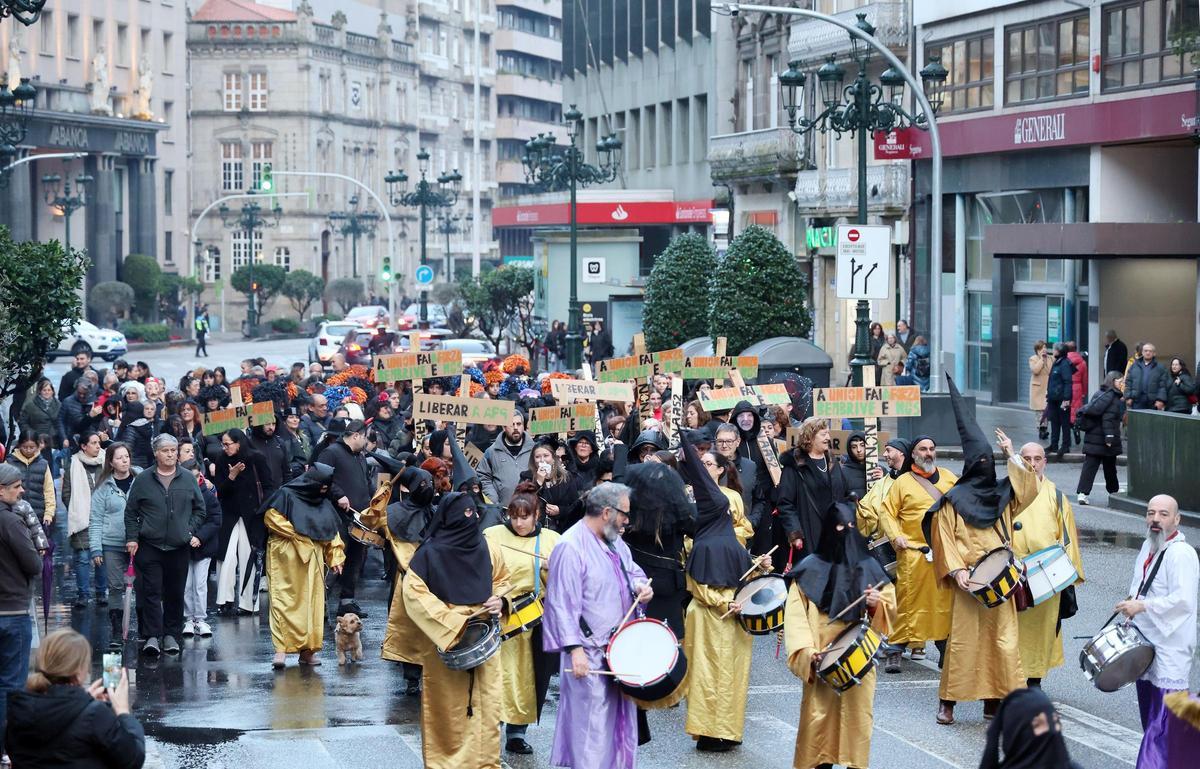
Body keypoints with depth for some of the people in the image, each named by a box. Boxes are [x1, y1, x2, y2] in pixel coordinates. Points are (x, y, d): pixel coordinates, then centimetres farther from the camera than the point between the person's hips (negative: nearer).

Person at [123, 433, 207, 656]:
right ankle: (152, 636, -8)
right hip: (149, 546, -2)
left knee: (176, 593, 7)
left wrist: (192, 531, 2)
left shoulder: (188, 479, 7)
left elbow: (199, 509, 14)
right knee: (151, 591, -7)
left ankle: (171, 635, 17)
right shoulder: (143, 480, 2)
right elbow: (131, 511, 5)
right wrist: (132, 538, -3)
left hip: (179, 547, 2)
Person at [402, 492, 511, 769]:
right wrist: (451, 620, -16)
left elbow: (502, 580, 18)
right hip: (447, 641, -4)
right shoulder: (431, 552, -10)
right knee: (448, 708, 2)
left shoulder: (487, 549, 3)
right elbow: (413, 591, -12)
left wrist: (499, 600, -4)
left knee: (486, 704, 5)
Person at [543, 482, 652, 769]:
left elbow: (632, 571, 27)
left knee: (620, 717, 15)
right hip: (590, 653, -9)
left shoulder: (615, 542, 10)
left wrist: (640, 586, 2)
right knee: (592, 723, -5)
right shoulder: (571, 547, -17)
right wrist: (575, 649, -24)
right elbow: (563, 603, -20)